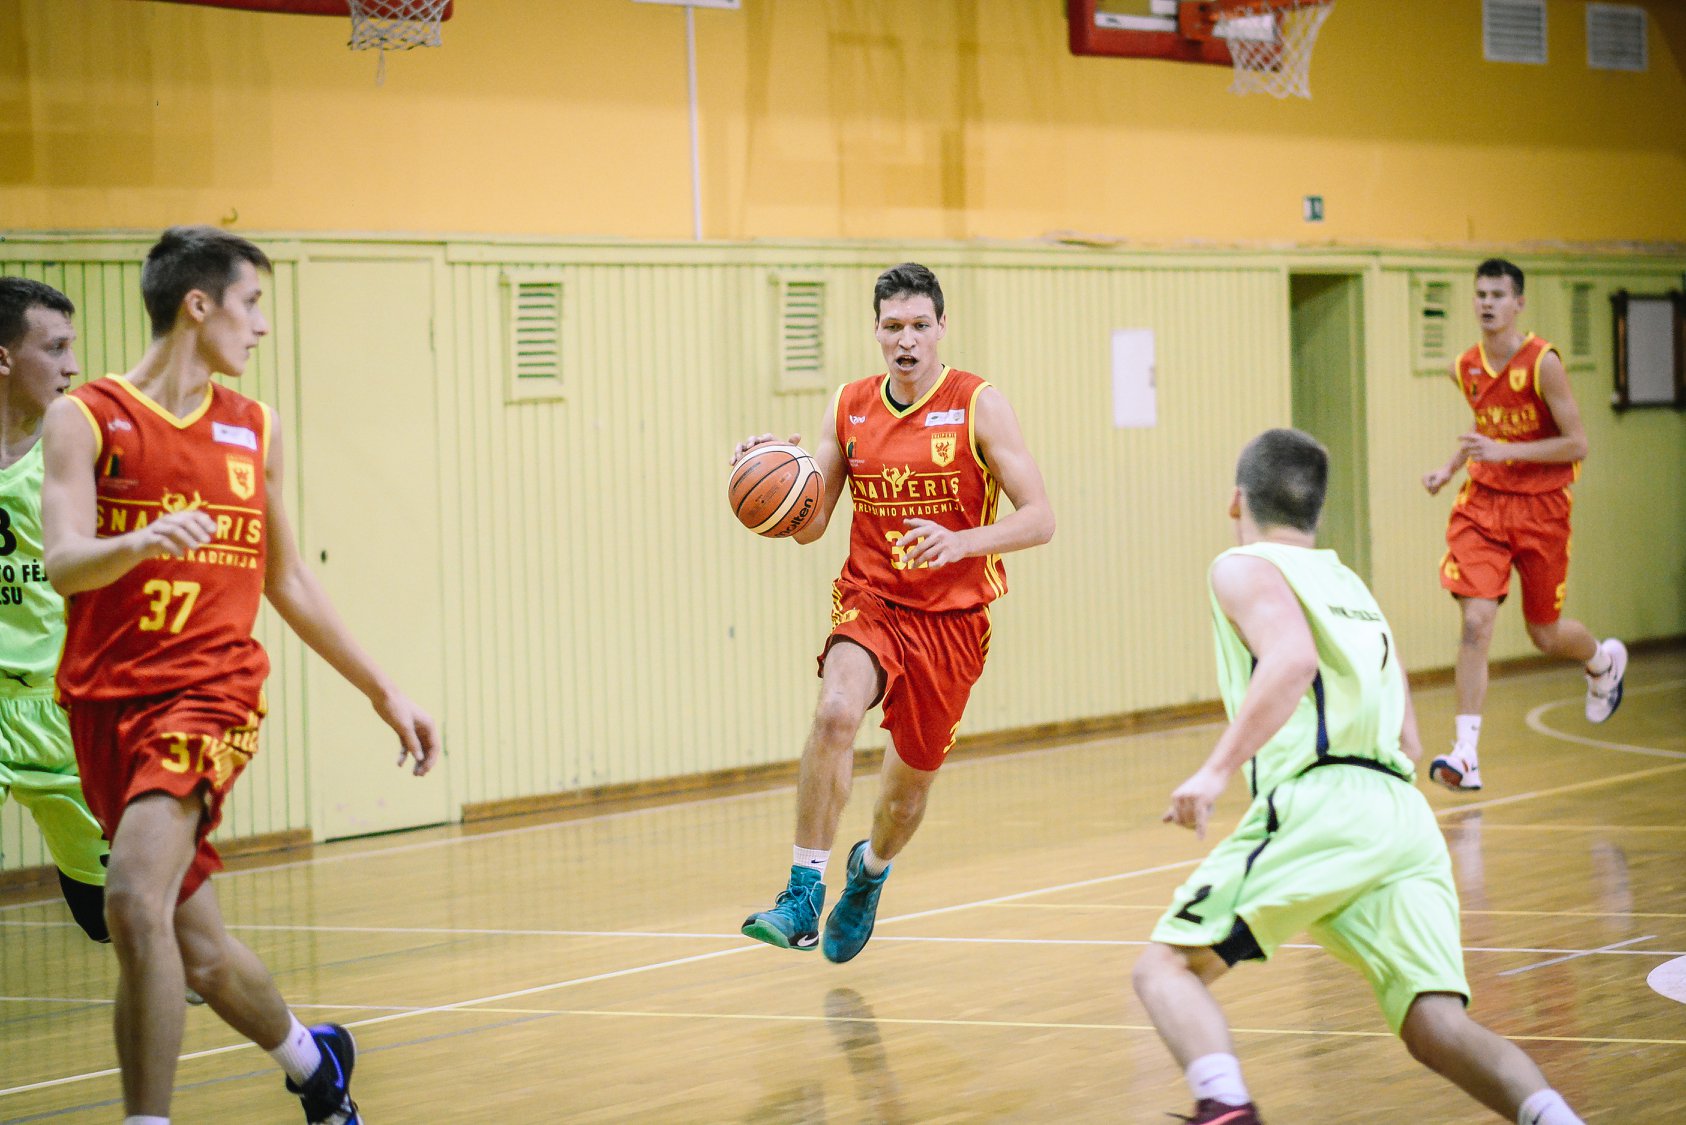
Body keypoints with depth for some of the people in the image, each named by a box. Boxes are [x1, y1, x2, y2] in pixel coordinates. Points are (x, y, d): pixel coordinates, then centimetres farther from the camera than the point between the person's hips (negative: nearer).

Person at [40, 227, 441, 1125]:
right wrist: (142, 541, -36)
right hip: (108, 696, 0)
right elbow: (63, 565, -14)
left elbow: (288, 581, 22)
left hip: (211, 690, 0)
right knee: (198, 949, 9)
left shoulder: (254, 431, 11)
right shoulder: (86, 419, -2)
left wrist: (382, 692, 25)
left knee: (135, 897, -24)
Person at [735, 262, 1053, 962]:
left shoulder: (977, 406, -8)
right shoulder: (848, 409, 2)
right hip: (871, 600, 1)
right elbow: (809, 526, 6)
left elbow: (1039, 519, -11)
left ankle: (871, 870, 47)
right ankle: (803, 894, -27)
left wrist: (963, 542, -28)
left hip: (951, 618, -1)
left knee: (913, 776, 11)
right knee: (836, 711, -31)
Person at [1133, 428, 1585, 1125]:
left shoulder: (1245, 570, 9)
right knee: (1435, 1028, -2)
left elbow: (1293, 658, -14)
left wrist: (1219, 768, -18)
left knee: (1166, 965, 3)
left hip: (1317, 807, -6)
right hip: (1405, 816, 6)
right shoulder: (1353, 588, 31)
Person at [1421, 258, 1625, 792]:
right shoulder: (1465, 369, 3)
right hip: (1483, 503, 3)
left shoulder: (1542, 363, -15)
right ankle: (1466, 753, -15)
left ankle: (1604, 660, 47)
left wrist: (1502, 451, -24)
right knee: (1475, 622, -13)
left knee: (1545, 634, 10)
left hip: (1540, 507, -3)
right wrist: (1449, 468, 8)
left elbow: (1576, 444, -15)